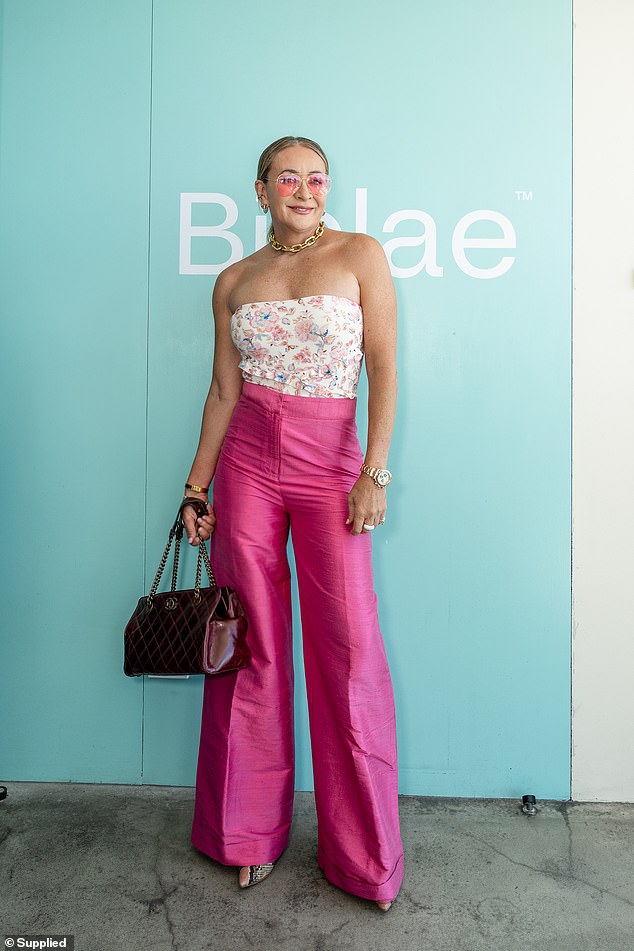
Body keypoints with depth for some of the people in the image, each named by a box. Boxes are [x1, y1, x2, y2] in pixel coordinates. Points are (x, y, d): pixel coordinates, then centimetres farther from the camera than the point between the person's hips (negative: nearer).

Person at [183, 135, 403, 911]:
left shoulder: (360, 256, 5)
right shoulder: (234, 282, 12)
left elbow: (384, 370, -2)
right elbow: (223, 392, 10)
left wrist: (374, 472, -11)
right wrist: (196, 485, 7)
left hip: (331, 463, -2)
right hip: (247, 463, 3)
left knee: (350, 647, -2)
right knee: (253, 644, 6)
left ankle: (366, 854, 18)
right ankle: (249, 832, 25)